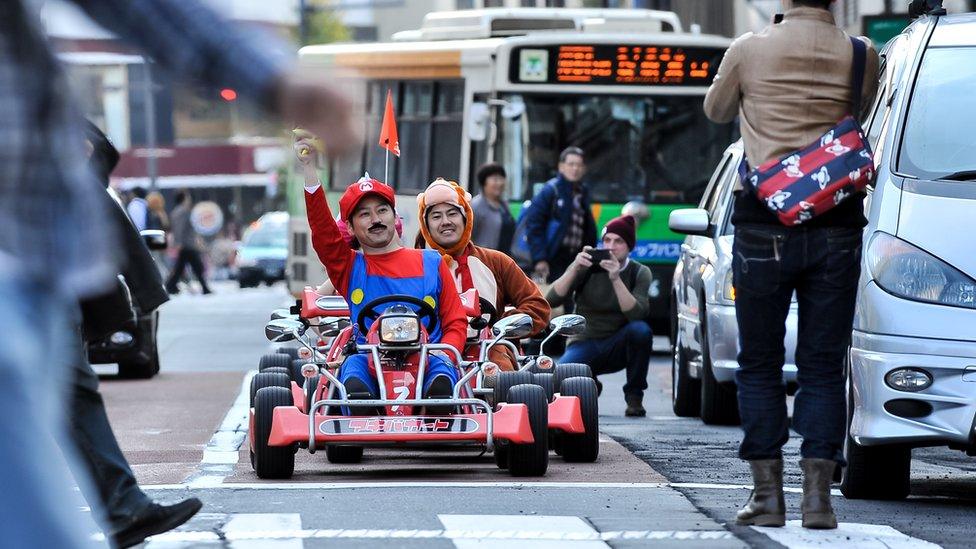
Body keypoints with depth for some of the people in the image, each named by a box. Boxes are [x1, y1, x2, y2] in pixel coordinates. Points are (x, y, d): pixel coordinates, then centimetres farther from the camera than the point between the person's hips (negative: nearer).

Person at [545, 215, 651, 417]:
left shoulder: (639, 273, -3)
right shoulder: (587, 267, -3)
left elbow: (637, 314, -21)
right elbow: (551, 300, -15)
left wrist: (616, 279, -32)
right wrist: (575, 268, -28)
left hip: (617, 348, 0)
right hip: (585, 345, 0)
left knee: (641, 330, -33)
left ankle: (634, 397, -14)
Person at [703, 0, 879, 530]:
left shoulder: (749, 50, -3)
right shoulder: (861, 56, -1)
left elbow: (716, 110, 15)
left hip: (765, 225, -1)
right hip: (837, 225, 1)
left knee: (759, 365, 8)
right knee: (823, 367, 6)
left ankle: (767, 493, 5)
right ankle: (818, 494, 0)